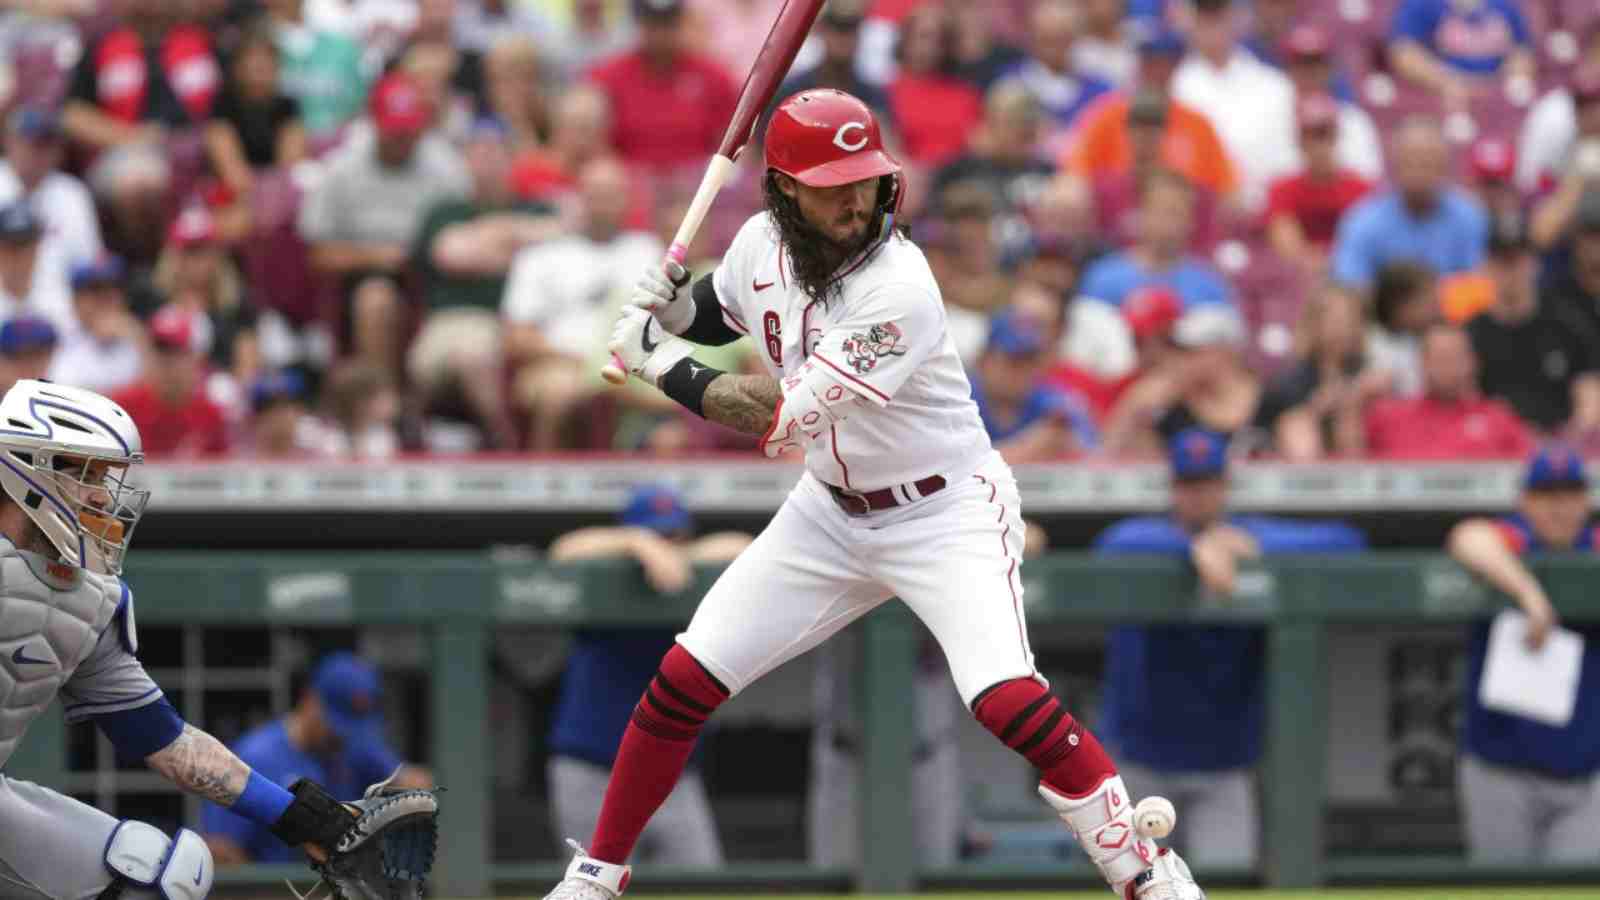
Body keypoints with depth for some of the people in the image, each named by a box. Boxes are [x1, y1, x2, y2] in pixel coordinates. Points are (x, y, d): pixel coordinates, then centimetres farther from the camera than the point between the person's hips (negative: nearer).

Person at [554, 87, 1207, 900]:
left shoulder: (898, 290, -30)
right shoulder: (762, 244, -7)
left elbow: (777, 419, -30)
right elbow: (721, 311, 18)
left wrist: (659, 363, -19)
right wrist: (674, 309, -5)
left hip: (946, 513, -7)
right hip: (831, 515, 7)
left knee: (1007, 701, -26)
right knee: (684, 679, 1)